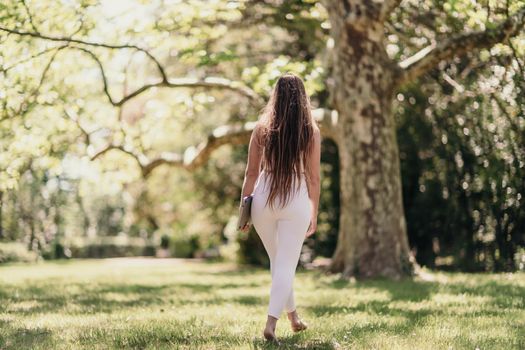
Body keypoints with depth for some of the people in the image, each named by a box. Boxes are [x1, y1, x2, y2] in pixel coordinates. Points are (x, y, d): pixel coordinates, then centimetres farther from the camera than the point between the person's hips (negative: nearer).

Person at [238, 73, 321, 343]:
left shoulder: (262, 128, 1)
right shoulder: (311, 131, -2)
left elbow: (251, 173, 2)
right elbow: (314, 177, -1)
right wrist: (314, 214, 7)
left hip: (264, 198, 2)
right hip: (296, 200, -2)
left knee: (277, 261, 20)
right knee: (286, 265, 2)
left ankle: (293, 317, 33)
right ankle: (271, 323, -13)